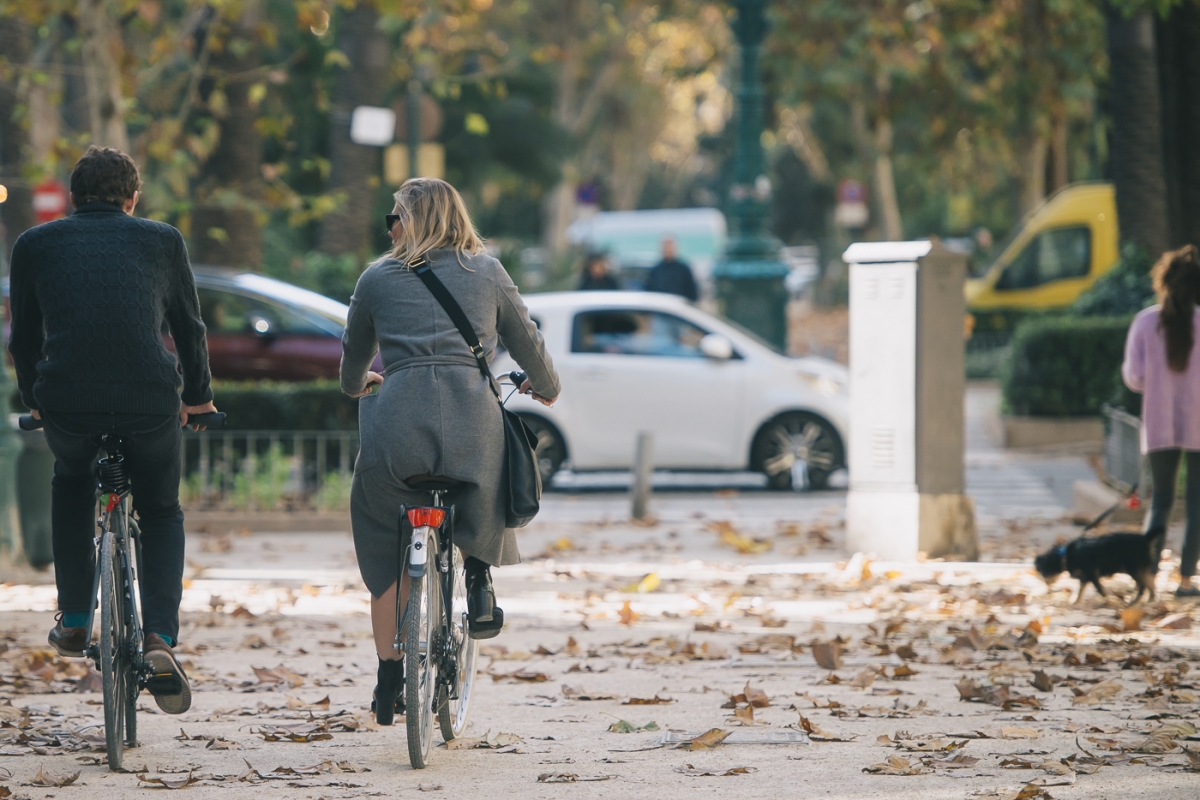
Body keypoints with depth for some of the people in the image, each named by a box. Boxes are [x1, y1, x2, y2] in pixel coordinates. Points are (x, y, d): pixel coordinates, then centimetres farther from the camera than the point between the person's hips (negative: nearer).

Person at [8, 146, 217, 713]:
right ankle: (161, 638, 3)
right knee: (161, 512, 24)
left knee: (72, 480, 34)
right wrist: (197, 396, 43)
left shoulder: (34, 245, 17)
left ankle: (74, 621, 29)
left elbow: (24, 339, 25)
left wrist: (35, 401, 43)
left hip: (65, 400, 0)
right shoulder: (162, 240, 17)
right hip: (151, 398, 0)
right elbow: (189, 327, 26)